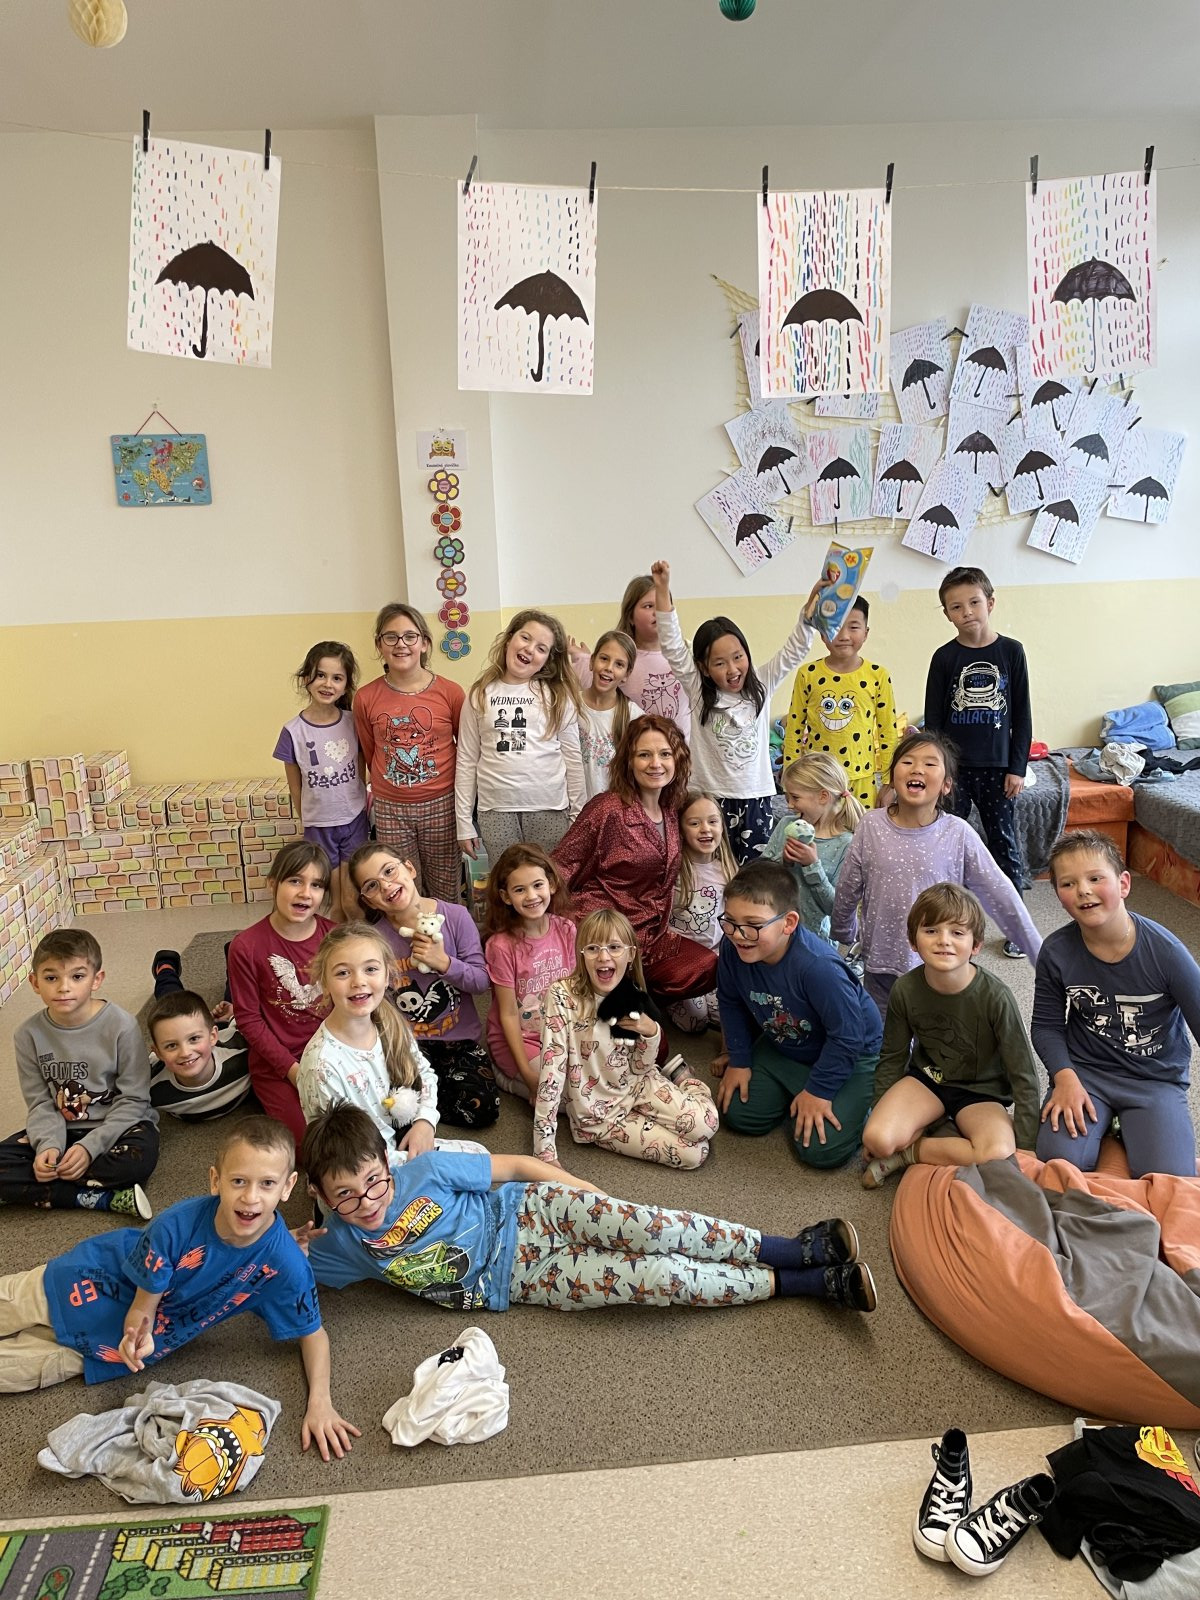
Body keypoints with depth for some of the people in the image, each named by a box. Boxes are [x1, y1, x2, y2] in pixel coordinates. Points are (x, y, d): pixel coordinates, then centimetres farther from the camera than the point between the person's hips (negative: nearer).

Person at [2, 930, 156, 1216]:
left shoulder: (121, 1026, -17)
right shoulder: (29, 1035, -7)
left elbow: (134, 1099, -13)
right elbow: (40, 1103, -1)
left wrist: (90, 1147, -22)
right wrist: (49, 1145, -20)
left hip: (116, 1125, -4)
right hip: (60, 1130, 4)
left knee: (138, 1159, -35)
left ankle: (49, 1184, -14)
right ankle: (106, 1199, -20)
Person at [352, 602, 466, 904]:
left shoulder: (450, 692, -6)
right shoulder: (365, 698, -2)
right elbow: (370, 754, 12)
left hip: (441, 807, -1)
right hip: (390, 810, 1)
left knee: (446, 896, 10)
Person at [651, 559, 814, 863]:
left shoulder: (761, 684, 4)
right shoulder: (698, 692, -2)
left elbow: (795, 649, 0)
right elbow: (674, 648, -11)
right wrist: (662, 590, -19)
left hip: (757, 798, 2)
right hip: (713, 800, -1)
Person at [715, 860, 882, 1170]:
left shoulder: (818, 966, -40)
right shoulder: (732, 948, -22)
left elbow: (847, 1036, -28)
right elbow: (731, 1003, 0)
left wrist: (818, 1090, -19)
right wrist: (739, 1060, 1)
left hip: (850, 1053, -6)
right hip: (783, 1047, 6)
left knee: (820, 1148, -17)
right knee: (738, 1115, -2)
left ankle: (854, 1104, 13)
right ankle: (791, 1093, 24)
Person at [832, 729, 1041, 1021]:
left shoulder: (958, 833, -11)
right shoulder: (871, 827, -8)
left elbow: (1000, 895, -5)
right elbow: (847, 892, 5)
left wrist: (1040, 954, -3)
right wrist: (841, 938, 17)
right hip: (881, 966, 2)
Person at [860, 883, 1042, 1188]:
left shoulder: (995, 996, -24)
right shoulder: (906, 989, -15)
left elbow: (1023, 1077, -15)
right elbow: (892, 1058, 1)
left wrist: (1025, 1150, -14)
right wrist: (880, 1115, 4)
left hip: (980, 1091, -1)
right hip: (926, 1079, 1)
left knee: (998, 1154, -32)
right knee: (876, 1138, -27)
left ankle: (910, 1152, -10)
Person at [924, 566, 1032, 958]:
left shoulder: (1011, 652, -1)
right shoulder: (945, 657, -2)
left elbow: (1022, 715, 1)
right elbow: (933, 719, 0)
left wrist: (1017, 767, -3)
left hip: (997, 767, 0)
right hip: (954, 767, 0)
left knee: (1005, 844, 8)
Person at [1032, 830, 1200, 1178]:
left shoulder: (1164, 951, -18)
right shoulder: (1056, 952, -13)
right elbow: (1046, 1026, -1)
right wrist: (1065, 1078, -18)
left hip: (1157, 1079, -1)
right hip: (1085, 1071, 1)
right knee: (1060, 1159, -21)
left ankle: (1128, 1128, 12)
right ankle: (1101, 1123, 11)